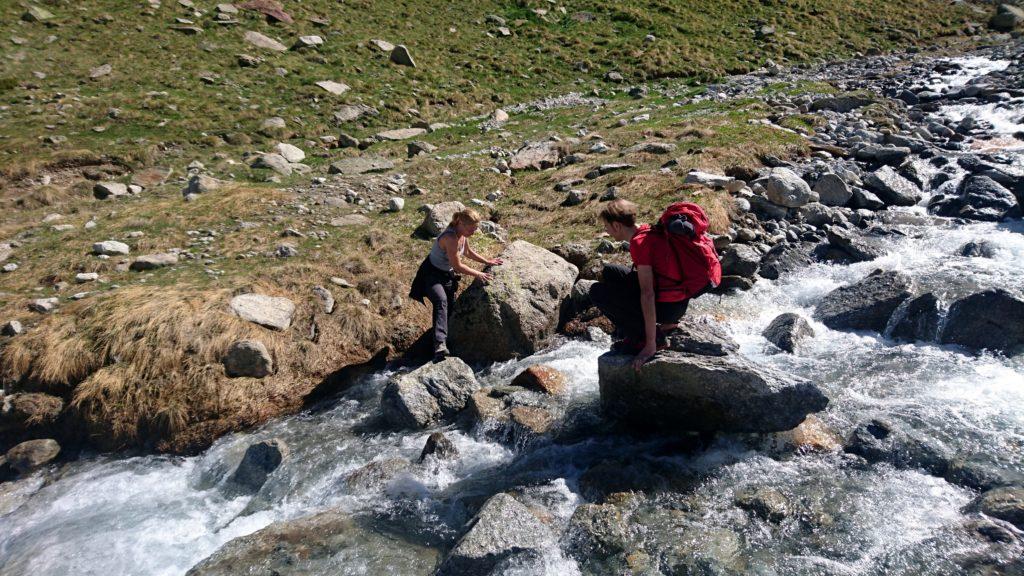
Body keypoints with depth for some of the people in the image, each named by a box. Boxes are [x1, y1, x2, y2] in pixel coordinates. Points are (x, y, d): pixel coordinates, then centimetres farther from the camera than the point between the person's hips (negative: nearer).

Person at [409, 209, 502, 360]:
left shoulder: (463, 235, -3)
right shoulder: (451, 238, -31)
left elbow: (468, 252, 18)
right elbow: (458, 266, -25)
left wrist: (487, 262, 18)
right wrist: (478, 274, -15)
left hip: (447, 274, 10)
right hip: (431, 273, -10)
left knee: (450, 307, 14)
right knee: (441, 301, -34)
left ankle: (442, 340, 38)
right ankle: (440, 344, -49)